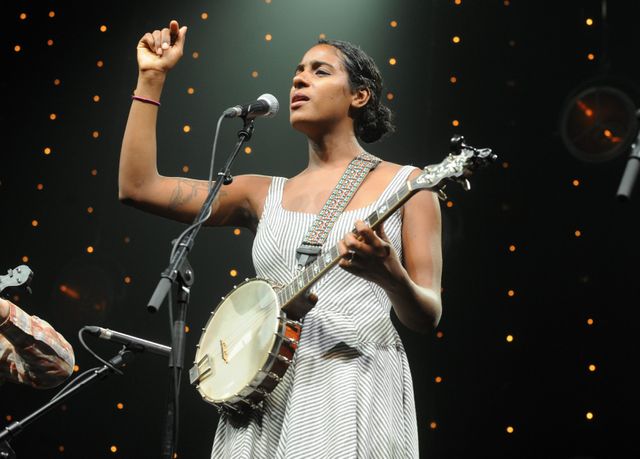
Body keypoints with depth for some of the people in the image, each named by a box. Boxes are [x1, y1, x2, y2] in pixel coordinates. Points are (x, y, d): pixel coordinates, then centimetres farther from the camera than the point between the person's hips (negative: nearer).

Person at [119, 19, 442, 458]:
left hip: (356, 385, -3)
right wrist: (152, 77, 12)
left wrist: (390, 275, -22)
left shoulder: (405, 185, 3)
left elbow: (427, 317, 0)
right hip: (266, 391, 4)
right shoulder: (265, 195, 14)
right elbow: (139, 187, 9)